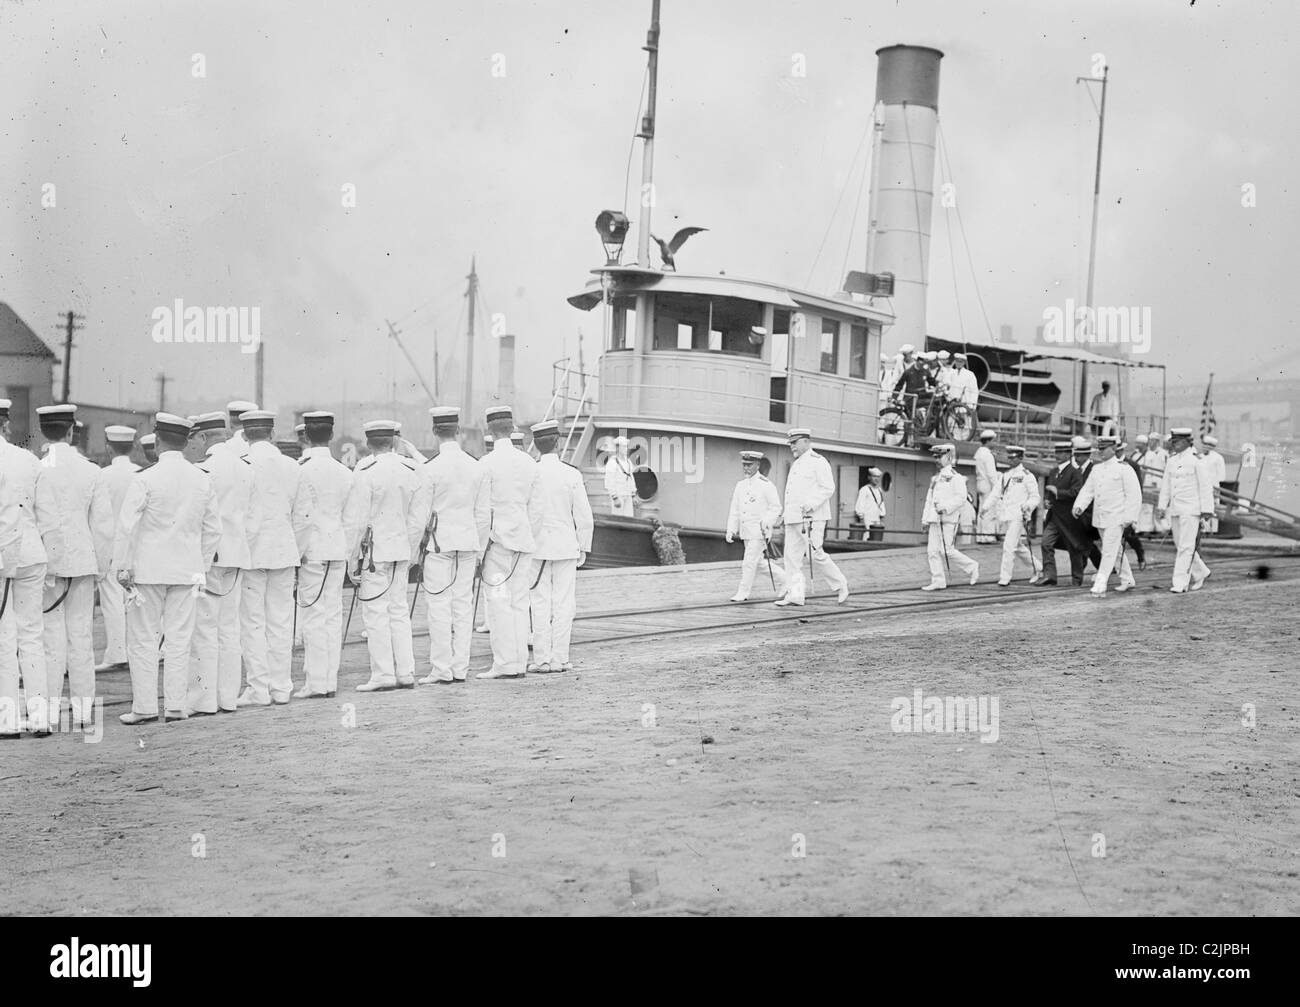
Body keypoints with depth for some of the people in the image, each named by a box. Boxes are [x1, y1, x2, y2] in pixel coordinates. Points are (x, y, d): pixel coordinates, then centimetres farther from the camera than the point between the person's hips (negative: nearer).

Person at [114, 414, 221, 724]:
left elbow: (127, 526, -13)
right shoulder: (203, 481, 2)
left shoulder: (145, 480, -12)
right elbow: (213, 529, 7)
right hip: (187, 570, 4)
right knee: (179, 639, 8)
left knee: (143, 639, 4)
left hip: (148, 570, -4)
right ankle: (175, 706, 9)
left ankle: (145, 706, 5)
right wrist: (202, 567, 16)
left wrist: (122, 566, -5)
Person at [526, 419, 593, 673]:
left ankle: (542, 659, 3)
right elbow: (584, 517, -2)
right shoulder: (572, 475, -5)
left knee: (540, 604, 3)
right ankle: (560, 659, 5)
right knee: (563, 603, 4)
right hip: (566, 547, 0)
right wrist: (583, 548, 9)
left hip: (536, 547, 0)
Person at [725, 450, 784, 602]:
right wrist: (731, 530, 4)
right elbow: (734, 510, 11)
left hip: (760, 531, -7)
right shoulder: (740, 485, 11)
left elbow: (776, 508, -7)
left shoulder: (766, 484, -7)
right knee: (761, 562, 13)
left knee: (749, 562, -10)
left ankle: (743, 592, -4)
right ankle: (782, 581, 29)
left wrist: (766, 523, -18)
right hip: (745, 532, 7)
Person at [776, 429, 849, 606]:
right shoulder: (796, 465, 21)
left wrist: (811, 505, -23)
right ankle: (795, 595, 1)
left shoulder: (818, 462, -7)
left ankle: (841, 585, 7)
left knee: (815, 556, -10)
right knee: (792, 556, 1)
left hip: (811, 518, -9)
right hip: (793, 518, 9)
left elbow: (828, 488, -14)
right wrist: (786, 512, 18)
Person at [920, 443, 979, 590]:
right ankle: (938, 582, 4)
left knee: (947, 551, -9)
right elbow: (929, 499, 20)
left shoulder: (955, 477, -5)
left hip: (948, 520, -8)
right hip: (935, 520, 8)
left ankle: (971, 567, 10)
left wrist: (946, 508, -22)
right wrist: (925, 519, 16)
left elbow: (961, 498, -14)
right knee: (932, 550, 2)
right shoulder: (935, 478, 18)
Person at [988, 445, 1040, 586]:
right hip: (1006, 516, 7)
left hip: (1018, 516, -7)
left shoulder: (1027, 476, -3)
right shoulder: (1004, 476, 16)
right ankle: (1037, 569, 30)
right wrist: (986, 508, 4)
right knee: (1019, 548, 14)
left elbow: (1035, 497, -3)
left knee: (1009, 546, -12)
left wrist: (1027, 506, -20)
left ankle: (1005, 577, -8)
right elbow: (995, 494, 14)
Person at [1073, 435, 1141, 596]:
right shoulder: (1096, 468, 11)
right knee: (1116, 550, 18)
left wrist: (1129, 518, -14)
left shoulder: (1123, 469, -9)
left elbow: (1134, 495, -9)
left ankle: (1099, 587, -14)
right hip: (1100, 517, 7)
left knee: (1109, 552, -10)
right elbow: (1087, 490, 10)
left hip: (1116, 518, -7)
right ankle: (1127, 580, 32)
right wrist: (1078, 506, -6)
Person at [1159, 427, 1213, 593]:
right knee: (1181, 546, 12)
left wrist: (1206, 513, -9)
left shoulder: (1195, 461, -7)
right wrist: (1162, 506, 7)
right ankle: (1200, 573, 30)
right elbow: (1165, 485, 14)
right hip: (1175, 510, 7)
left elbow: (1205, 488, -7)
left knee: (1186, 547, -9)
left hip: (1191, 511, -7)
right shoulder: (1171, 461, 10)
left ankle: (1180, 582, -9)